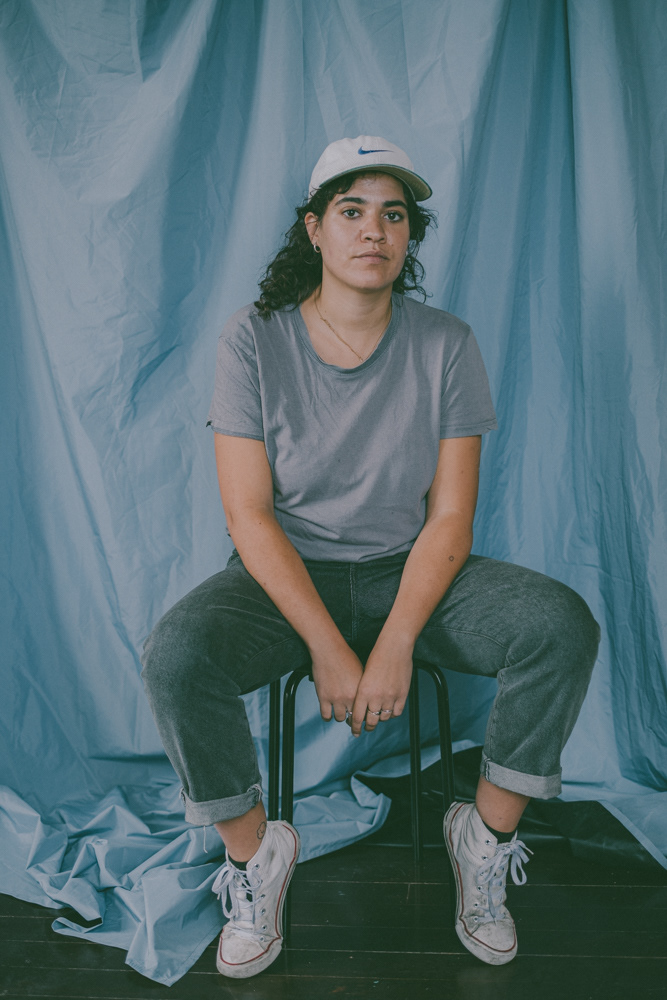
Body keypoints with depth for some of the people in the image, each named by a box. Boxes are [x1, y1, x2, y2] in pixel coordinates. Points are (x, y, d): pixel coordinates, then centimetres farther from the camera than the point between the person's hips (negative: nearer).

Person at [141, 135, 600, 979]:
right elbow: (249, 515, -13)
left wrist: (395, 644, -21)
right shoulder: (255, 339, -8)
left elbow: (450, 517, -8)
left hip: (410, 571, 2)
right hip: (285, 574, -1)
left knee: (563, 625, -22)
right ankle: (254, 849, -1)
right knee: (174, 656, -30)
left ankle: (488, 832, 2)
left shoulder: (445, 346, -5)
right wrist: (327, 648, -21)